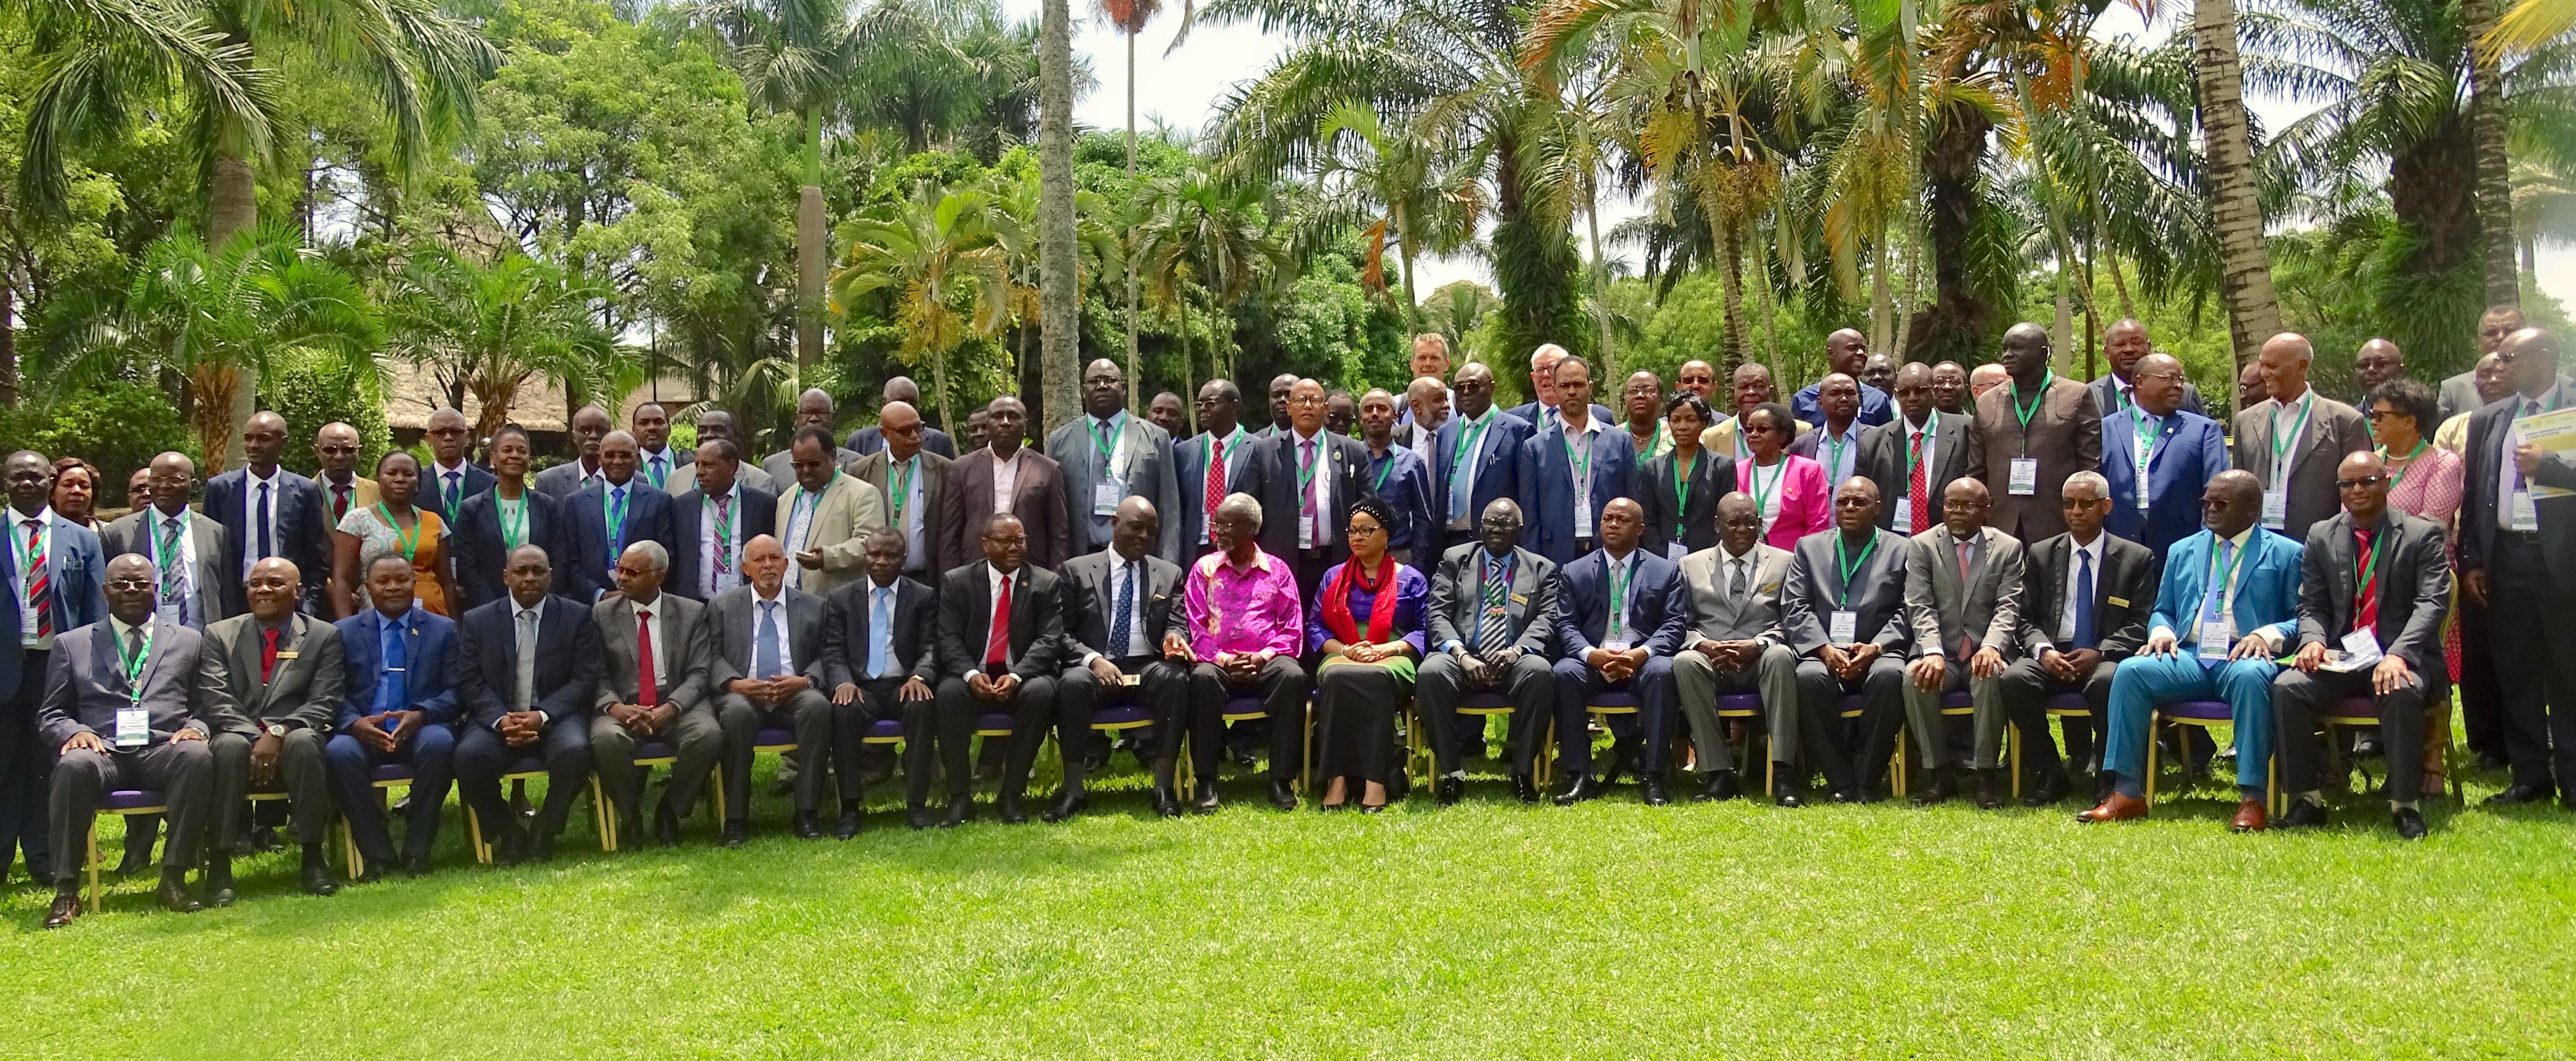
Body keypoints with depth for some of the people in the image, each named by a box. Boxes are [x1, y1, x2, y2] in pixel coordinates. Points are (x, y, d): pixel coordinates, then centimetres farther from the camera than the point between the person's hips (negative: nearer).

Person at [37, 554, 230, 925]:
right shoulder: (72, 645, 22)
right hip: (103, 751, 0)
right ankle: (66, 890, -27)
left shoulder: (189, 641, 22)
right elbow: (50, 714, 16)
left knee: (198, 755, -35)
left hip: (164, 751, 0)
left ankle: (174, 877, -28)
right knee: (75, 764, -36)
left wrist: (197, 728, -7)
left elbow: (215, 706, 17)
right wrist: (75, 732, -7)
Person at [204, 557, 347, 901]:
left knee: (303, 741, -35)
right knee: (230, 745, -34)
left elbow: (323, 704, -2)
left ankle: (312, 858, -27)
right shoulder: (220, 634, 12)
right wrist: (257, 736, -17)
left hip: (295, 740, -1)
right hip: (240, 737, 1)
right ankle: (219, 864, -30)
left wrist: (278, 732, -19)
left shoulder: (325, 636, 9)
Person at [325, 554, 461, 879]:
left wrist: (420, 715, -17)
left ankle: (417, 852, -22)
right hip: (364, 732, 1)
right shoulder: (344, 632, 14)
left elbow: (455, 691, 3)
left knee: (439, 742, -35)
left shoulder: (443, 629, 12)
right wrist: (354, 723, -17)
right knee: (339, 752, -33)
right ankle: (376, 855, -19)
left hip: (421, 731, -1)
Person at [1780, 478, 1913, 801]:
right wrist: (1825, 649, -10)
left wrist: (1875, 648, -13)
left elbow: (1907, 612, 4)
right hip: (1822, 652, 1)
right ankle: (1840, 782, -22)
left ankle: (1867, 782, -22)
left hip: (1877, 653, -1)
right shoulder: (1809, 547, 18)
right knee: (1809, 677, -33)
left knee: (1889, 675, -35)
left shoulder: (1902, 550, 14)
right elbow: (1794, 608, 7)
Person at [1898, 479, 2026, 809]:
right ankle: (1939, 771, -17)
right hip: (1941, 655, 1)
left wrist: (1992, 646, -24)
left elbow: (2008, 607, -3)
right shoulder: (1921, 546, 8)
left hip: (1985, 655, -1)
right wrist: (1933, 652, -21)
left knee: (1991, 677, -35)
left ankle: (1987, 774, -23)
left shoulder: (2008, 548, 9)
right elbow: (1920, 607, -3)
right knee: (1915, 678, -31)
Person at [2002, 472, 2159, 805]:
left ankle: (2105, 775, -18)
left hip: (2105, 659, -2)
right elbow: (2027, 618, 10)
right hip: (2053, 656, 2)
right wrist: (2043, 650, -12)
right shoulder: (2041, 554, 15)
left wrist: (2100, 654, -15)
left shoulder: (2137, 558, 10)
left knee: (2107, 682, -38)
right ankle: (2048, 775, -14)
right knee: (2014, 678, -31)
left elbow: (2140, 624, 2)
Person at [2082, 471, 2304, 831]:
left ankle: (2252, 799, -34)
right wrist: (2162, 632, 1)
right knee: (2130, 671, -25)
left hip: (2245, 658, -3)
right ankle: (2127, 794, -24)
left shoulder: (2286, 554, 12)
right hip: (2188, 657, 4)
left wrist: (2268, 634, -17)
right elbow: (2163, 611, 25)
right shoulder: (2182, 551, 24)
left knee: (2251, 676, -39)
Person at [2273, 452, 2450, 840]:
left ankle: (2405, 804, -22)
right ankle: (2306, 799, -13)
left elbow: (2432, 603, -10)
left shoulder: (2422, 535, 2)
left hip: (2400, 658, -3)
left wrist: (2398, 655, -27)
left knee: (2402, 692, -36)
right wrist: (2314, 640, -13)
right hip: (2340, 658, 3)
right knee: (2287, 687, -25)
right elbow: (2312, 605, 12)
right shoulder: (2321, 537, 12)